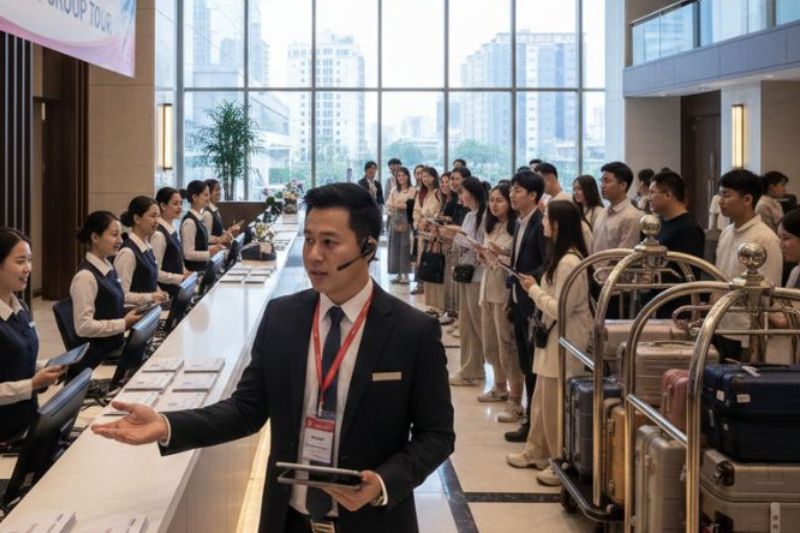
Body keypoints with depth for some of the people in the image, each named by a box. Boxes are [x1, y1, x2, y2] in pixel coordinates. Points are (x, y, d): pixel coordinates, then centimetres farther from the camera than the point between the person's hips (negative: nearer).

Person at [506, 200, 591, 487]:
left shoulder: (569, 262, -22)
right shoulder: (561, 256, 10)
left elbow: (560, 309, -23)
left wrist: (534, 290, -12)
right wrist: (537, 289, 1)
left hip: (565, 342, -10)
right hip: (553, 337, 10)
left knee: (555, 403, 0)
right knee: (542, 399, 19)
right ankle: (537, 451, 31)